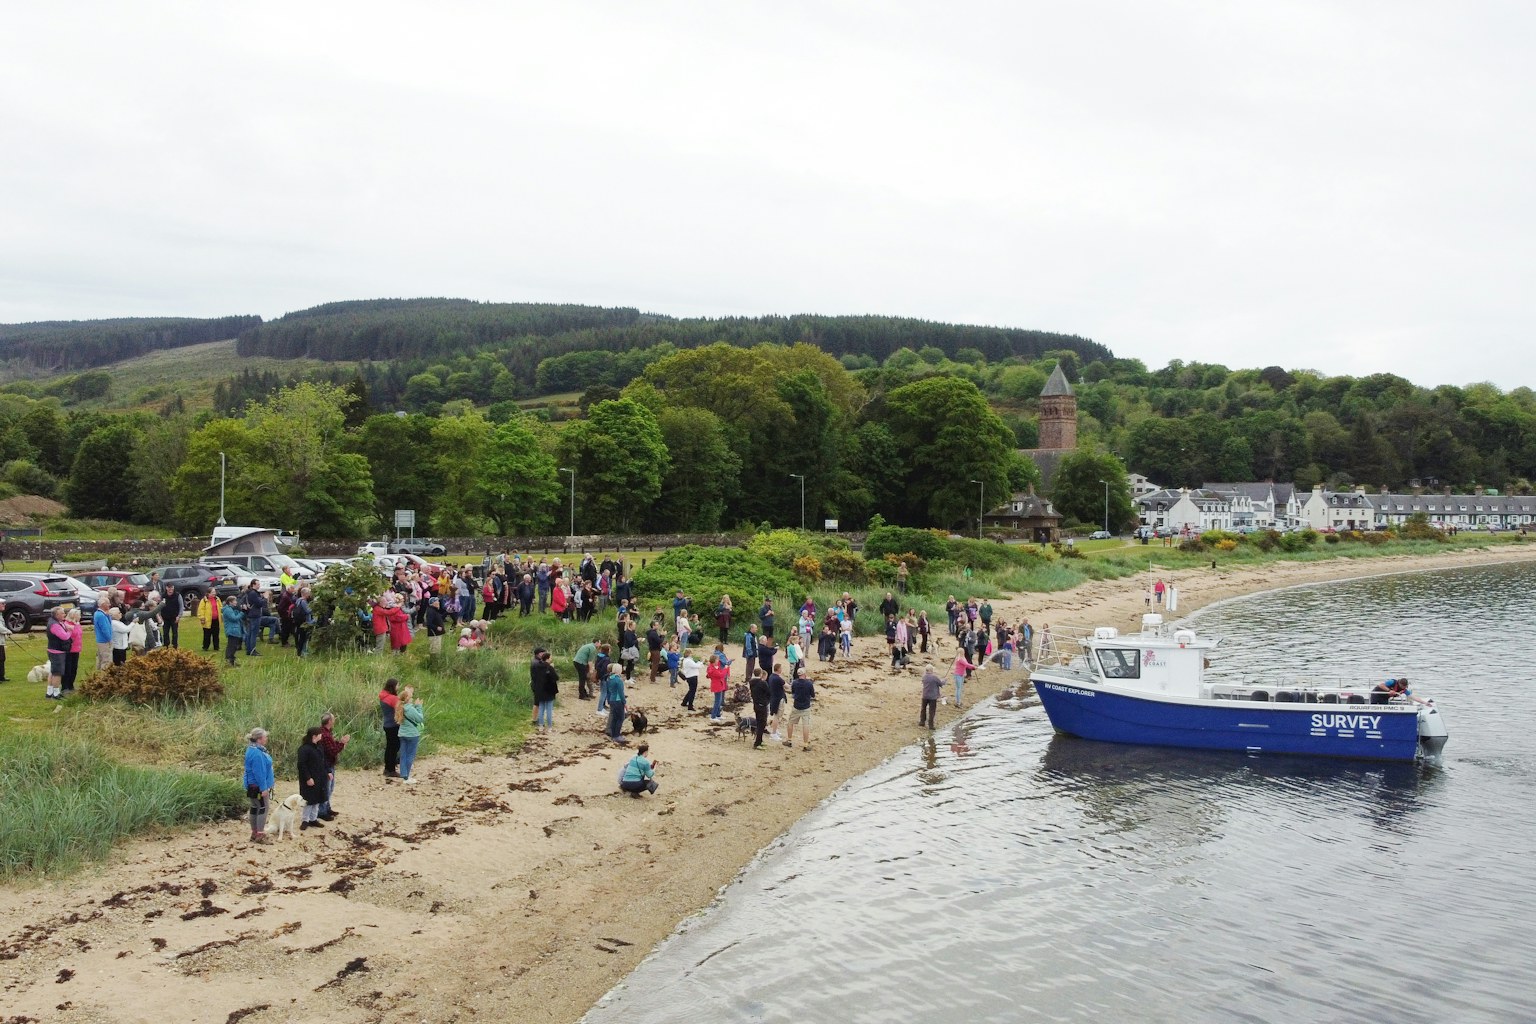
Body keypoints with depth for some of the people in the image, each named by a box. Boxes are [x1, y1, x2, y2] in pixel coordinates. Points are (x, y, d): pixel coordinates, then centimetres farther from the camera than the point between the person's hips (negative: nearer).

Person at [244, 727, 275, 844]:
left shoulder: (257, 750, 10)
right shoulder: (256, 753, -24)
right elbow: (259, 772, -25)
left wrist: (271, 779, 26)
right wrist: (263, 788, -24)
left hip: (254, 786, 10)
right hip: (258, 786, -10)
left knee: (255, 808, 14)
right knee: (262, 808, -5)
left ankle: (255, 833, 22)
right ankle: (260, 835, -2)